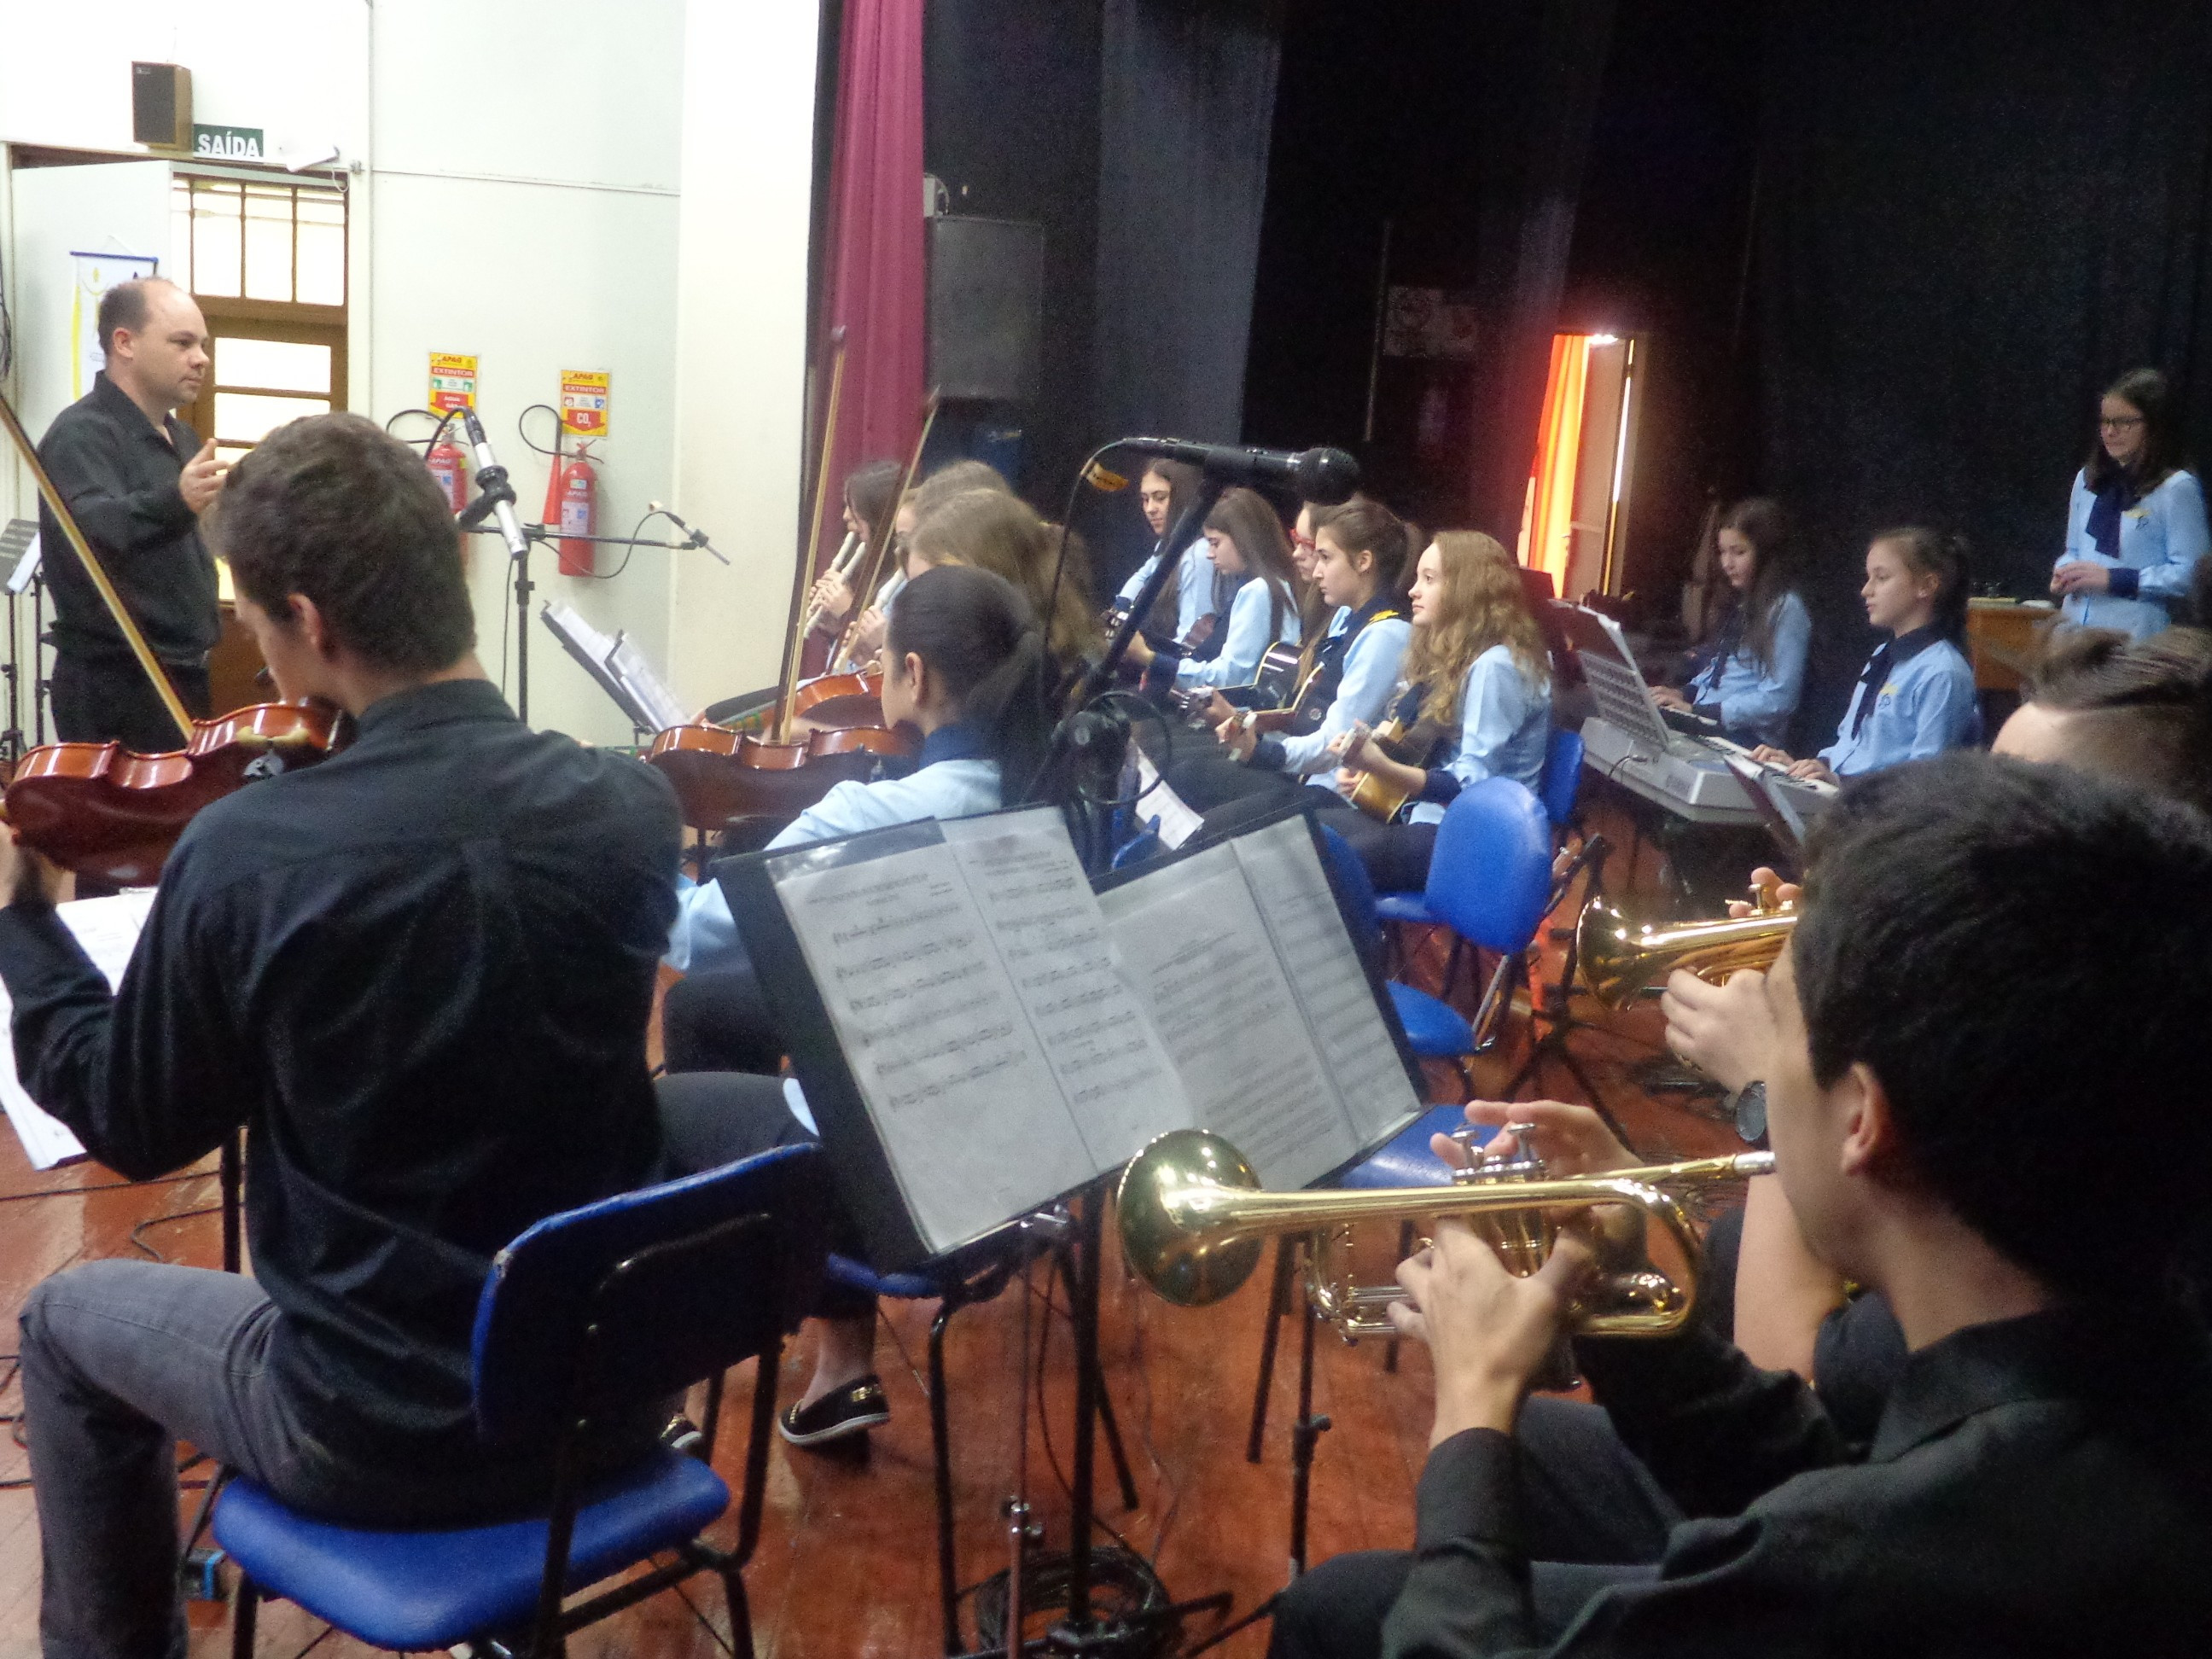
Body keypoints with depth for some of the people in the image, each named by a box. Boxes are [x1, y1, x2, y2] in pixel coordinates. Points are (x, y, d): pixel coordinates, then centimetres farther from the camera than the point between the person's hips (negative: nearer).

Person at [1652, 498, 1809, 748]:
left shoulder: (1785, 610, -6)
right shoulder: (1741, 603, 21)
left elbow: (1777, 700, -14)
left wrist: (1696, 711, -17)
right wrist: (1684, 694, 6)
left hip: (1748, 738, -8)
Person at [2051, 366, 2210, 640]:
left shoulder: (2177, 489, -6)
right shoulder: (2088, 479, 14)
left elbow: (2189, 574, -11)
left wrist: (2113, 579, -16)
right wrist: (2064, 572, 2)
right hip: (2075, 629, 5)